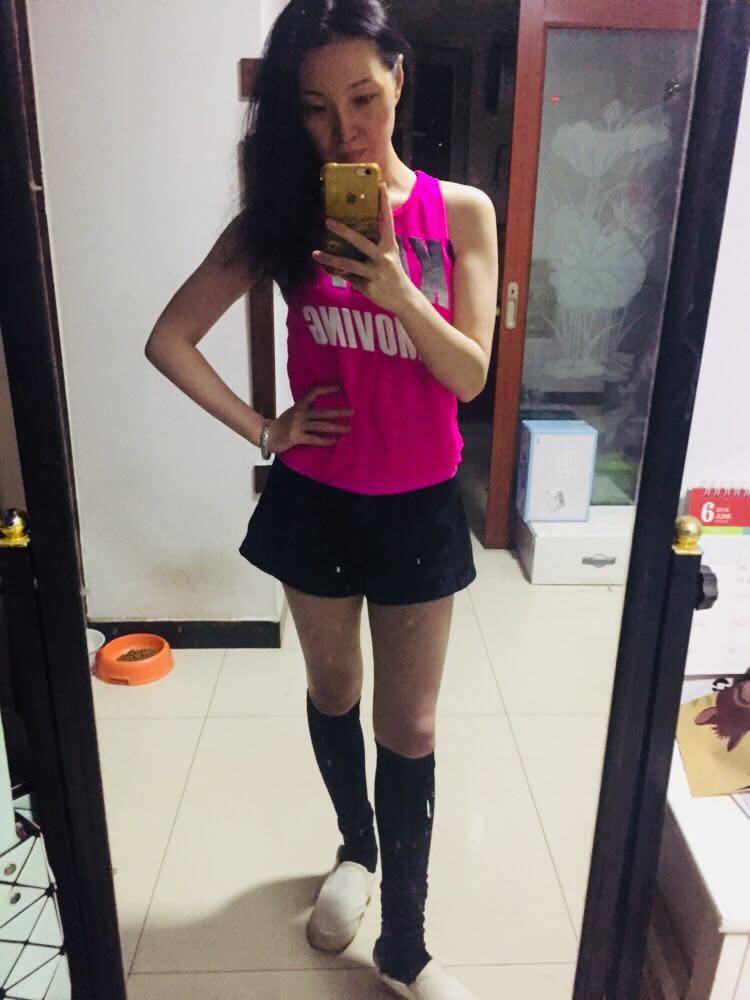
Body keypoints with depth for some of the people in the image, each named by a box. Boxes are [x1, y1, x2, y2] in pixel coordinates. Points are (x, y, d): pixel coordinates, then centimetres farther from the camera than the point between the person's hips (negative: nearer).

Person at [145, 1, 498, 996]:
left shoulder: (460, 212, -5)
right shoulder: (282, 217, -4)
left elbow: (470, 374, -9)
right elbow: (170, 339, -2)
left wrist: (397, 293, -24)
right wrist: (261, 428, -7)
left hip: (419, 504, -1)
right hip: (315, 500, 1)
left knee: (408, 723, 8)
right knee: (333, 691, 19)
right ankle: (357, 845, 49)